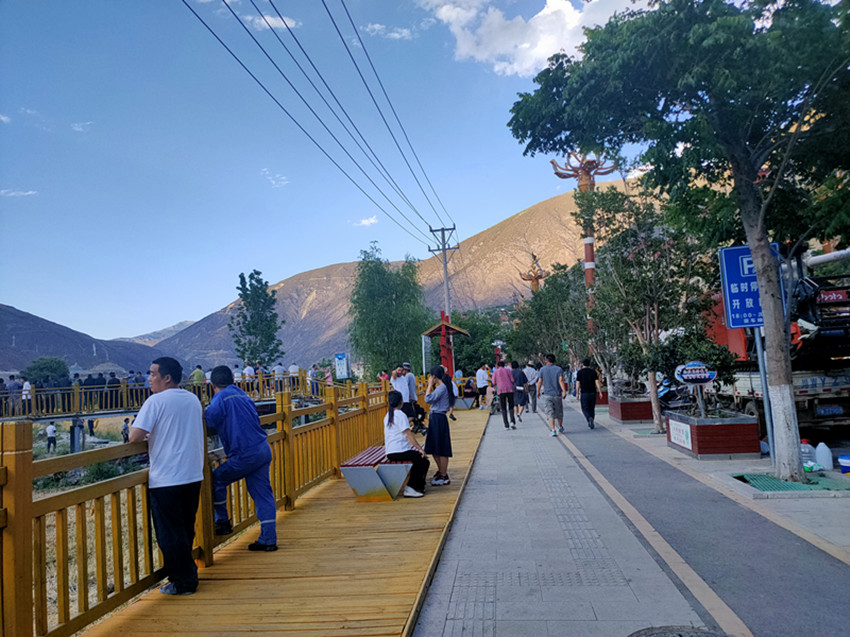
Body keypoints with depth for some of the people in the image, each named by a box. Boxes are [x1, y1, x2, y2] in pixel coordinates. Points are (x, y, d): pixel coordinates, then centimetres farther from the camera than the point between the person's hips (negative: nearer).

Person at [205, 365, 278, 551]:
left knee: (216, 479, 12)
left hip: (245, 455, -8)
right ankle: (268, 540, 11)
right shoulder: (243, 396, 19)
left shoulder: (221, 398, -5)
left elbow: (208, 425, -9)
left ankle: (222, 522, 20)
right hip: (263, 450, 8)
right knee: (262, 494, 9)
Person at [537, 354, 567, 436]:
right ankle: (560, 427, 34)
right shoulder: (559, 369, 0)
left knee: (550, 413, -3)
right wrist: (564, 391, -19)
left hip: (547, 395, -1)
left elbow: (540, 381, -1)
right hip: (557, 394, 1)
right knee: (559, 412, 18)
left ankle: (553, 430, -17)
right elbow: (561, 380, -13)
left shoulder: (542, 369, 0)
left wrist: (538, 391, 11)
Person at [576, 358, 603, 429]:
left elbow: (578, 384, -6)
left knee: (585, 409, 4)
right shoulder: (593, 371, 3)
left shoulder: (579, 372, -3)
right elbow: (597, 382, -5)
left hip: (584, 393, -3)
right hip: (593, 393, 3)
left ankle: (590, 419, -23)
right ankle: (591, 423, 18)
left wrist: (577, 394, 1)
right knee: (591, 409, 16)